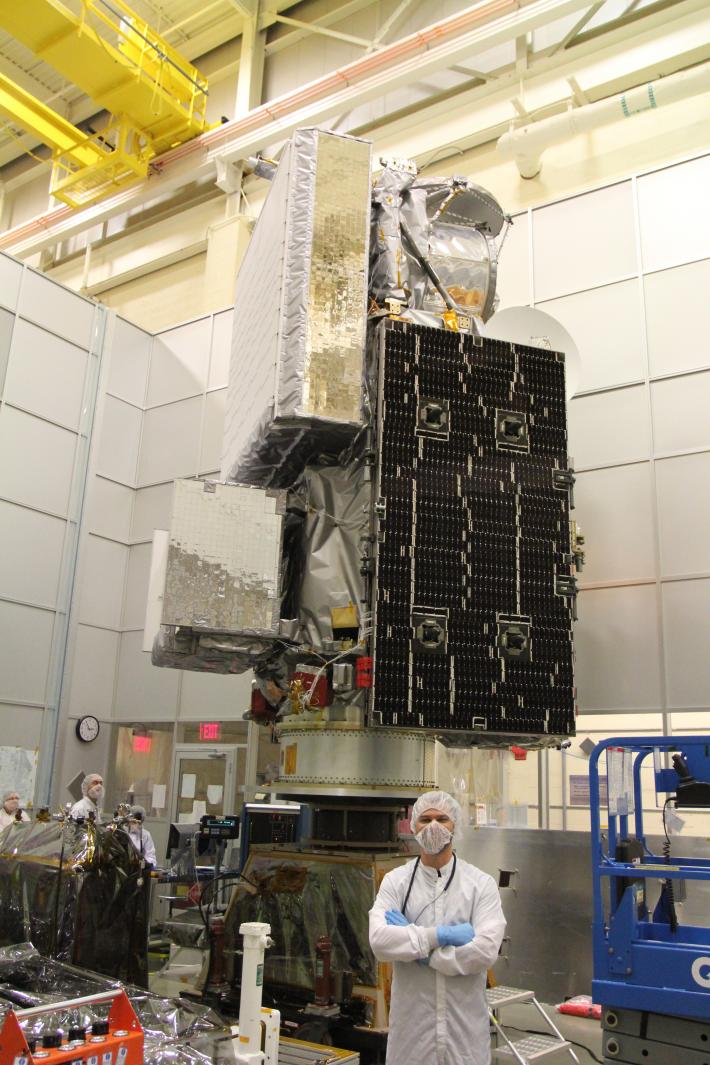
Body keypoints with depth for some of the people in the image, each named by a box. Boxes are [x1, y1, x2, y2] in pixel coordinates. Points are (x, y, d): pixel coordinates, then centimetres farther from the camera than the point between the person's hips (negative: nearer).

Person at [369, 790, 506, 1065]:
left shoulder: (481, 884, -4)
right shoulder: (395, 881, -2)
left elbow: (485, 951, -16)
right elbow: (379, 940, -15)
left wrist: (413, 943, -14)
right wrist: (441, 934, -19)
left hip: (465, 1022, 0)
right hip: (412, 1020, 0)